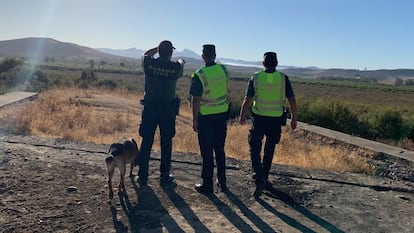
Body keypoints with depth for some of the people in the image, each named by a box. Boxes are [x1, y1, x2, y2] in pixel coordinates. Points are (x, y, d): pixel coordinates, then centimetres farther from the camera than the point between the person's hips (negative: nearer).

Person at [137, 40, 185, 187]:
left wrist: (158, 48, 31)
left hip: (149, 107, 1)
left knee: (146, 142, 8)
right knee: (166, 143, 9)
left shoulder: (149, 63, -7)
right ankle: (164, 176, 17)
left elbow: (146, 54, 19)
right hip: (168, 109, -1)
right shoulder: (175, 67, -8)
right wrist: (181, 62, 40)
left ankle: (143, 176, 14)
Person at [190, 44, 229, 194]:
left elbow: (196, 100, -15)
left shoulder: (199, 75, -15)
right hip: (222, 114, 5)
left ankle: (207, 185, 12)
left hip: (206, 117, -5)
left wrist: (194, 120, -6)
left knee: (207, 152, 4)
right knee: (220, 150, 15)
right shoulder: (223, 69, 0)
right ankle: (222, 182, 25)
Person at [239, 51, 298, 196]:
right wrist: (294, 118, 7)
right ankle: (264, 179, 29)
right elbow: (292, 100, -4)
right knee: (269, 151, 17)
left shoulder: (255, 78, -5)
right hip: (276, 119, 2)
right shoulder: (283, 78, -3)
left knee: (255, 149, 6)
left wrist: (242, 116, 9)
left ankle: (259, 179, -10)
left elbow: (247, 100, -5)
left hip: (259, 119, -2)